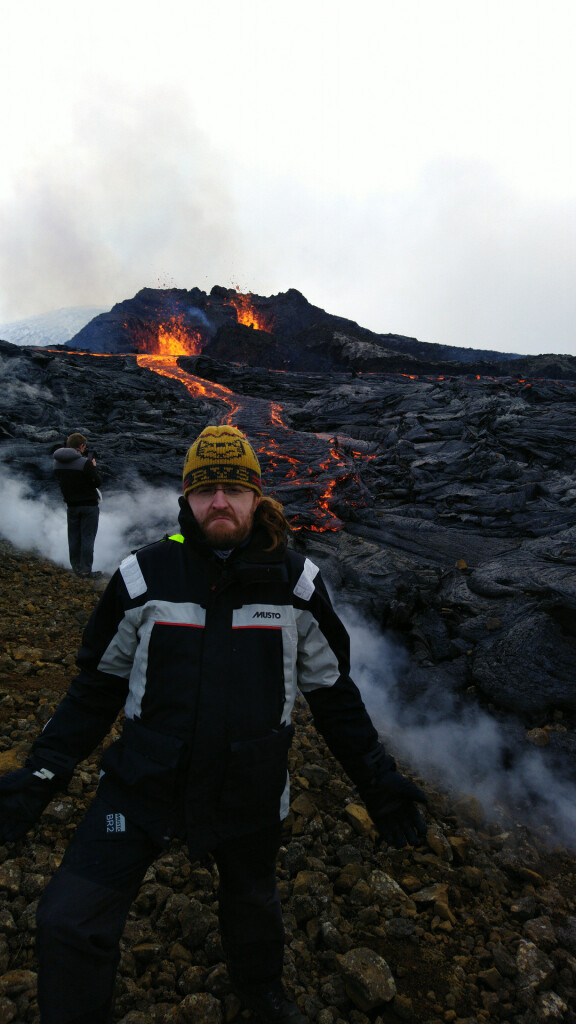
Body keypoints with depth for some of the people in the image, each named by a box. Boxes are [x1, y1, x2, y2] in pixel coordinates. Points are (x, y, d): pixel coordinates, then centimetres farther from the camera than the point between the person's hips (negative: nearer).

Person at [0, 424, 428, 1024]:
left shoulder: (295, 582, -10)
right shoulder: (143, 576, -12)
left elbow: (333, 692, -1)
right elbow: (98, 686, -1)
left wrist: (377, 778, -1)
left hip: (250, 794, 1)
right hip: (142, 785, 0)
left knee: (252, 900, 26)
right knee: (68, 924, -3)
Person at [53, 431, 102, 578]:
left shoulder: (57, 462, 1)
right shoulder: (85, 463, -19)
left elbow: (60, 479, 13)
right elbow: (97, 482, -14)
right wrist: (93, 467, 3)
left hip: (71, 505, 5)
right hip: (89, 505, -5)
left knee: (74, 537, 15)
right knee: (87, 537, 3)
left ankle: (76, 567, 22)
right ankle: (85, 569, 5)